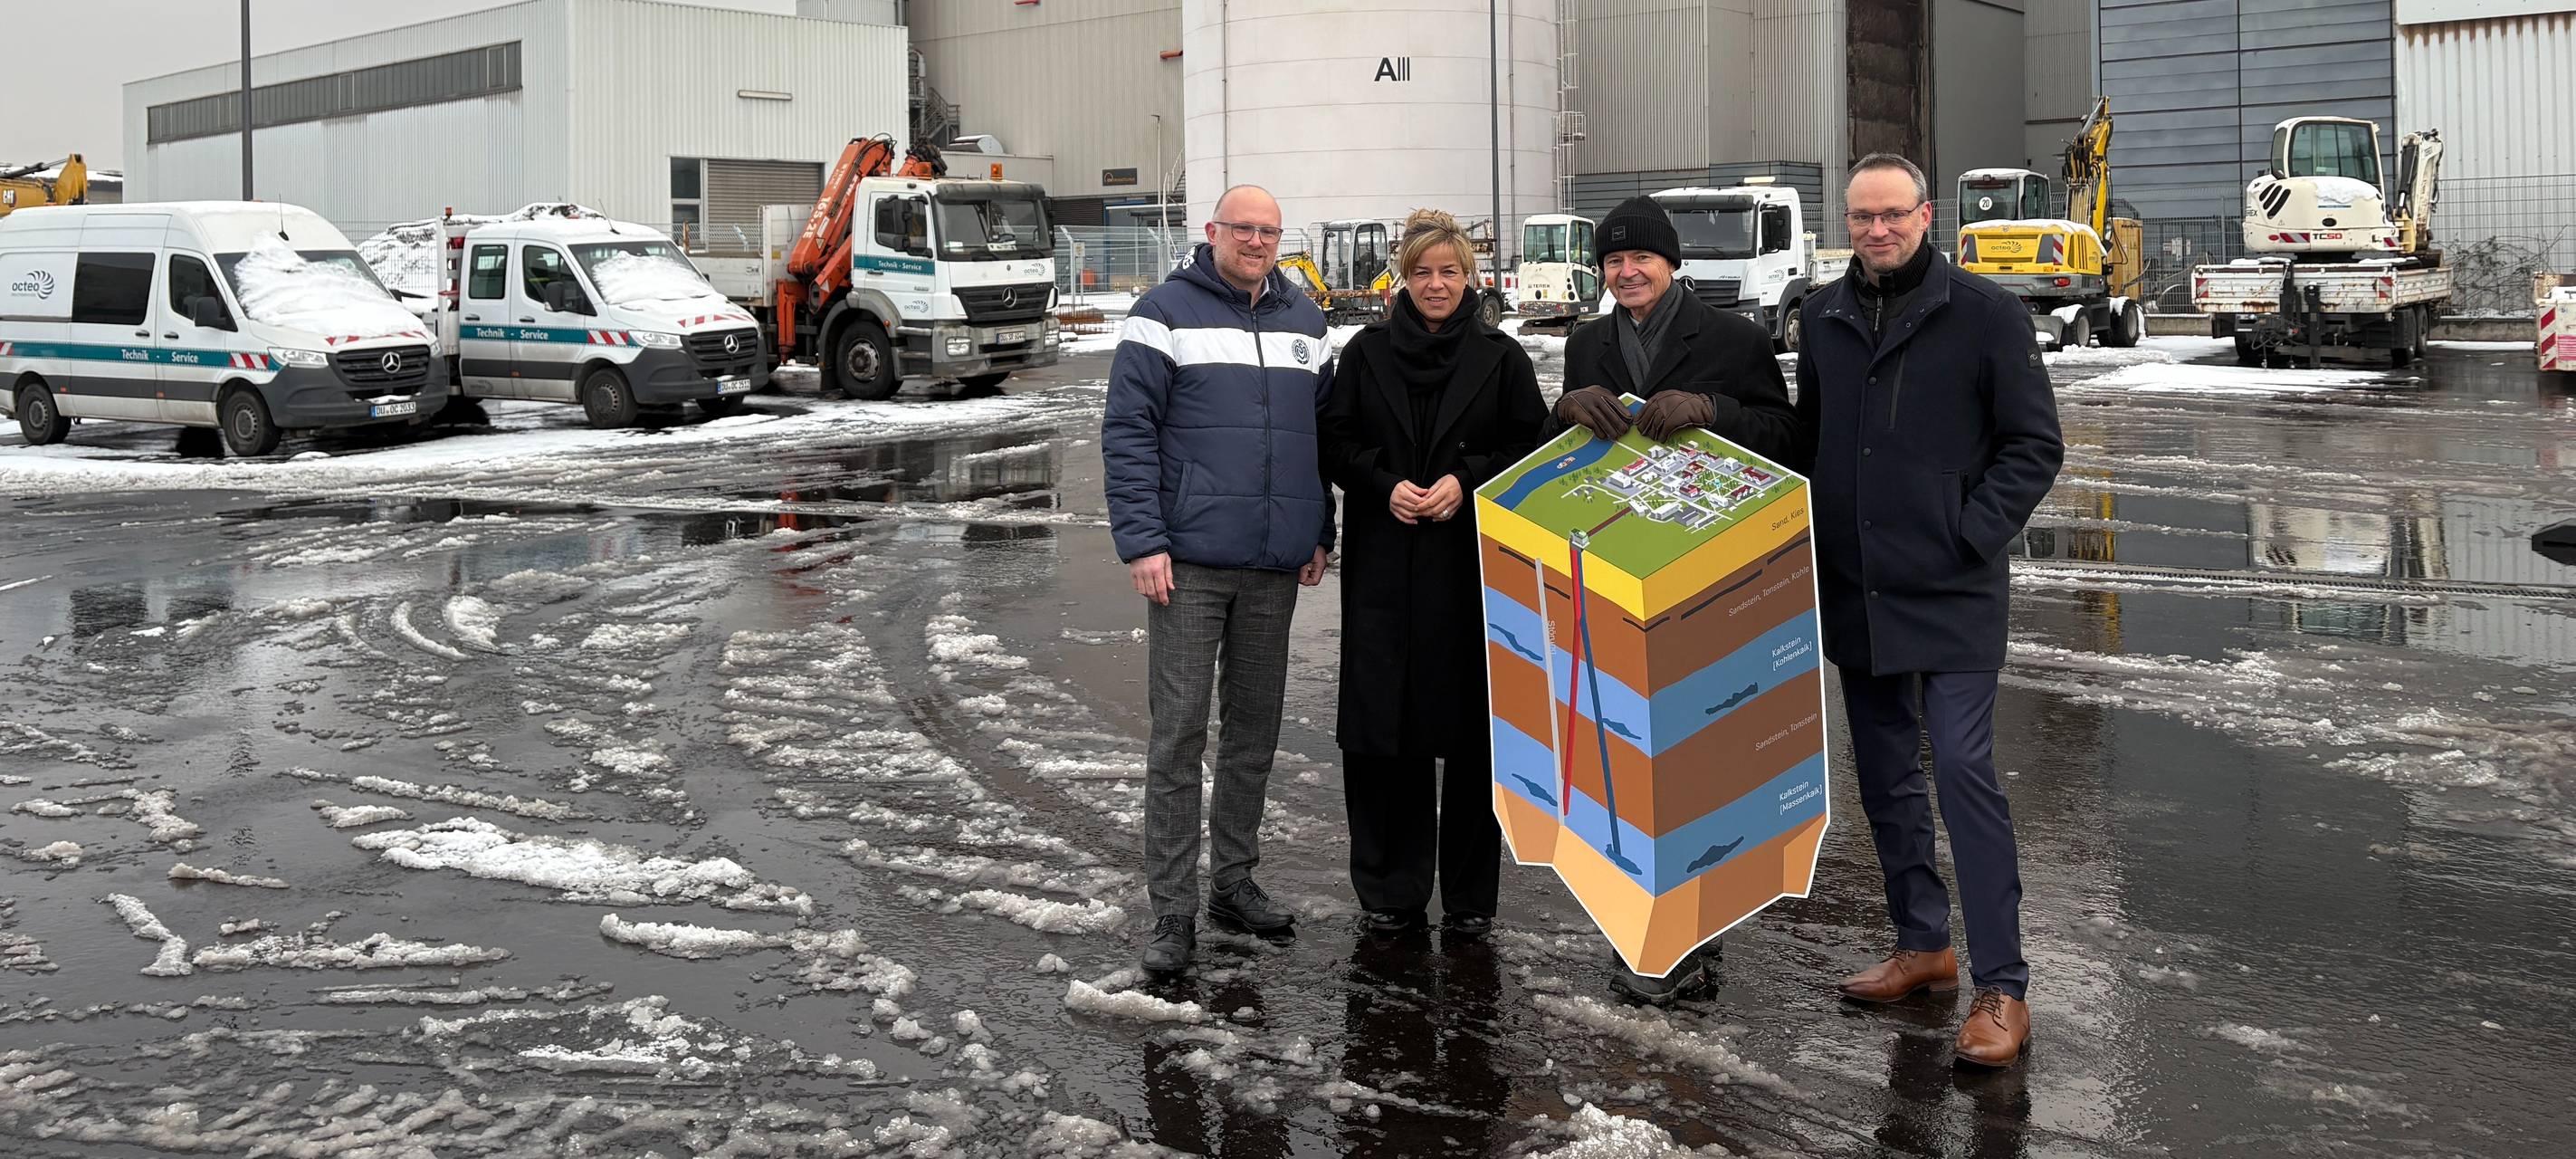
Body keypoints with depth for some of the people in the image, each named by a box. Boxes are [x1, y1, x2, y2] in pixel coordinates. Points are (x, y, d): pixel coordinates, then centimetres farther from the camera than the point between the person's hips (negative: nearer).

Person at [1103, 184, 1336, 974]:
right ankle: (1173, 910, 1)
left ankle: (1234, 879, 25)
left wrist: (1320, 532, 12)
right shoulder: (1166, 313, -3)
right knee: (1179, 731, -4)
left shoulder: (1304, 321, 13)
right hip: (1189, 560, -5)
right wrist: (1141, 540, -14)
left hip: (1275, 564, 5)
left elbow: (1322, 429, 20)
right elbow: (1127, 431, -7)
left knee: (1255, 728, 12)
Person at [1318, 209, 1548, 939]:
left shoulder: (1500, 357, 5)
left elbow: (1535, 447, 4)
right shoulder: (1367, 353, 8)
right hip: (1385, 569, 1)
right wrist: (1386, 486, -9)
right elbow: (1337, 444, 8)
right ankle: (1392, 891, 11)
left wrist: (1465, 481, -10)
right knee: (1384, 724, -1)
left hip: (1475, 568, -1)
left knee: (1473, 729, 0)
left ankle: (1469, 894, 13)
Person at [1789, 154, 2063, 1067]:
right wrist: (1811, 539, 8)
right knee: (1885, 775, 13)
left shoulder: (1982, 312, -5)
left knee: (1964, 770, -11)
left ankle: (2001, 987, -6)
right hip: (1854, 590, 6)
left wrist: (1972, 537, -12)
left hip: (1952, 592, -6)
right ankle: (1922, 942, 28)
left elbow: (2034, 444, -4)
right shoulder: (1823, 316, 10)